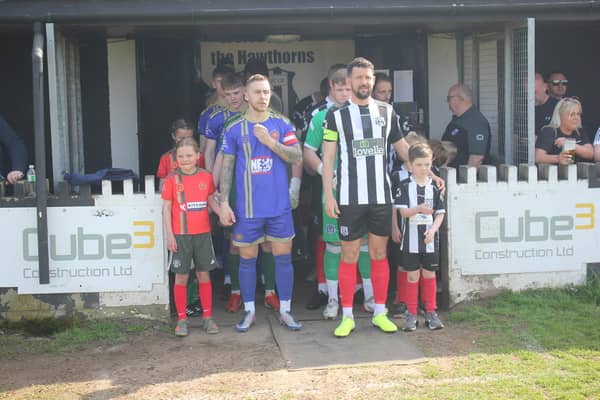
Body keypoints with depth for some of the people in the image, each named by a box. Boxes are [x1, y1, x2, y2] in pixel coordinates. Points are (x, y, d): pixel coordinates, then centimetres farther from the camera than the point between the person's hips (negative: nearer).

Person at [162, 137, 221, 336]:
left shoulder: (206, 177, 3)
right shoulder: (172, 179, -3)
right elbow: (166, 208, -2)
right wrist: (169, 235, -7)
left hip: (203, 234, 2)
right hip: (180, 236, -2)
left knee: (204, 275, 8)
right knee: (181, 277, 3)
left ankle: (207, 317, 17)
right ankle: (181, 319, 13)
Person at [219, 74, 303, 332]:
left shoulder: (281, 124, 3)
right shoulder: (234, 129, 1)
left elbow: (297, 157, -5)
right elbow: (227, 167, 3)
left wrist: (270, 141, -17)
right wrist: (224, 202, -3)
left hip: (279, 205, 1)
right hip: (247, 207, 0)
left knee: (283, 256, 5)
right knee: (247, 259, 7)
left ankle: (285, 311, 16)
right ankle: (249, 311, 20)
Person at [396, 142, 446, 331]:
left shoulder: (434, 187, 2)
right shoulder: (405, 186, -3)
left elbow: (440, 213, 2)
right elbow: (403, 211, -9)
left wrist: (433, 229, -14)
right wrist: (418, 209, -27)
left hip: (430, 239, 2)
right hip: (411, 239, -1)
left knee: (429, 274, 9)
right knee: (412, 276, 5)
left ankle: (431, 311, 21)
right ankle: (411, 314, 14)